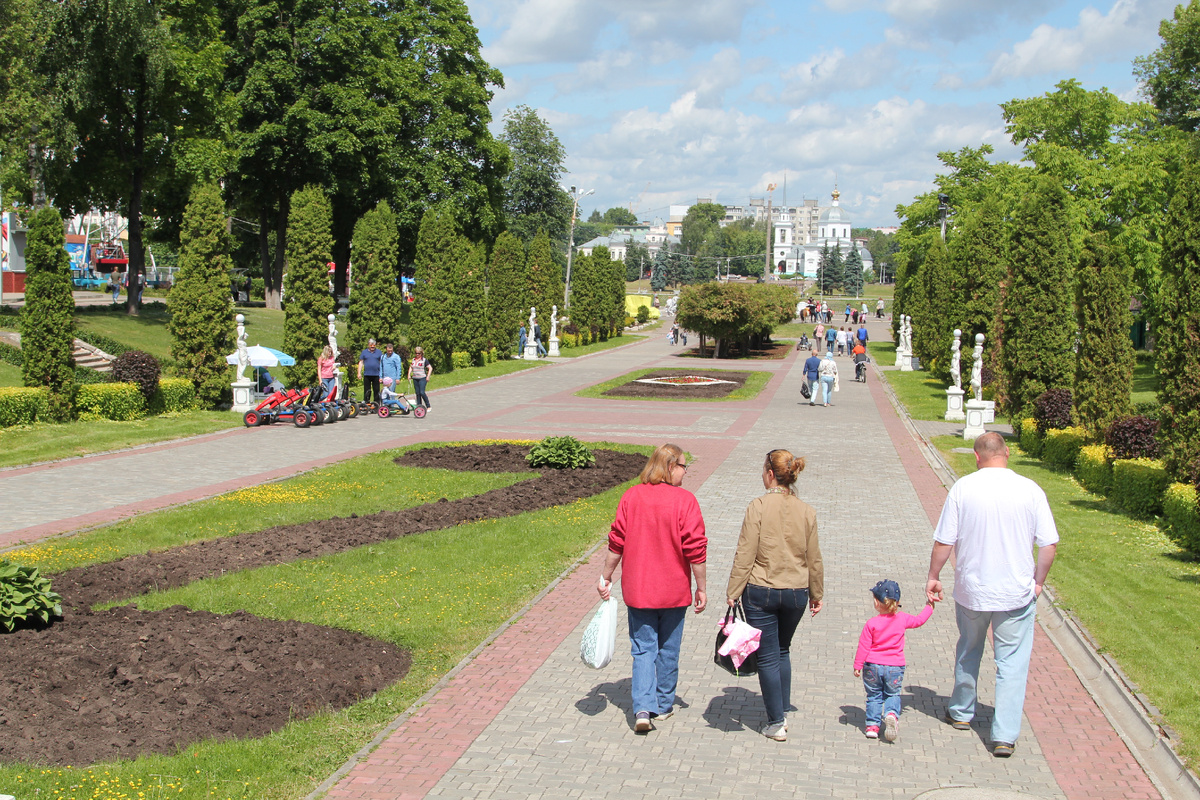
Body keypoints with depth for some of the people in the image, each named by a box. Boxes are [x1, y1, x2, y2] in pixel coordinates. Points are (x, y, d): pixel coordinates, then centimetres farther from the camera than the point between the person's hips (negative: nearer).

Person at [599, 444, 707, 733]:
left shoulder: (631, 497, -4)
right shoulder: (684, 500, -12)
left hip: (637, 589, 2)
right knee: (668, 649, 15)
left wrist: (606, 577, 10)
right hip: (674, 590, -1)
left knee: (643, 649, 8)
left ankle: (643, 709, -5)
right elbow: (696, 549, -12)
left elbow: (617, 543, -1)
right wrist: (701, 589, -3)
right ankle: (663, 705, 27)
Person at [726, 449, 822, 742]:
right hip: (796, 593, 4)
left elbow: (745, 554, -13)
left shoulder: (758, 506, -13)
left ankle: (776, 723, 10)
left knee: (768, 657, 6)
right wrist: (817, 594, 19)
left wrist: (733, 592, -6)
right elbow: (814, 558, 6)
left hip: (761, 592, -4)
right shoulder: (807, 511, -1)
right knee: (783, 651, 23)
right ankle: (782, 712, 26)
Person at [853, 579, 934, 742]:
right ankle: (892, 714, -16)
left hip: (872, 666, -1)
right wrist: (929, 608, 33)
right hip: (895, 666, 1)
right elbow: (919, 620, 15)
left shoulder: (871, 623, -10)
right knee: (892, 695, 12)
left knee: (874, 696, 12)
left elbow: (864, 646, -8)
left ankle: (872, 725, 5)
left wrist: (858, 666, 0)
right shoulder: (902, 619, -3)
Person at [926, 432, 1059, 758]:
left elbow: (943, 541, -7)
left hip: (971, 590, 1)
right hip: (1017, 593, -1)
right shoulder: (1030, 490, -7)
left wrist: (934, 577, 7)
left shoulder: (963, 488, -8)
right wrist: (1038, 582, 10)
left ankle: (961, 713, 37)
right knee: (1012, 663, 7)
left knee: (968, 652, 21)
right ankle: (1004, 736, 4)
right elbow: (1049, 544, -5)